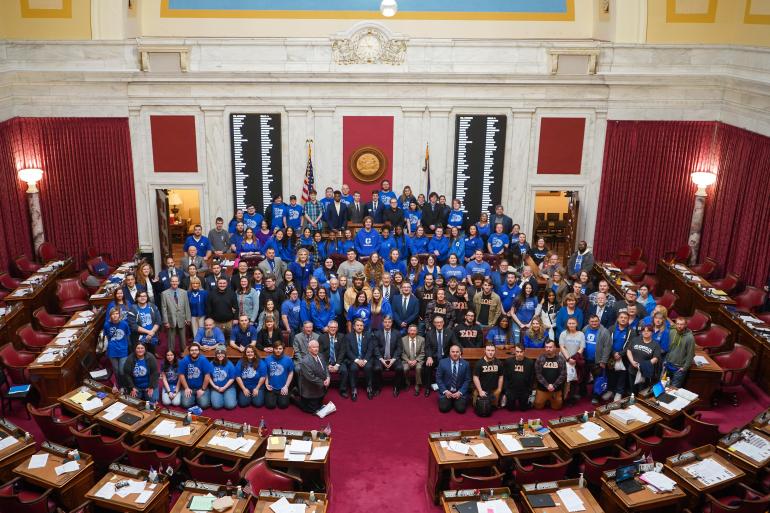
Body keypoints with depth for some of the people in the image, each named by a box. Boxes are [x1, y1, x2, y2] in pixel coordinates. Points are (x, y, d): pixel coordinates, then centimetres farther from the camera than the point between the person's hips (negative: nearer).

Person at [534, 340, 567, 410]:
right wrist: (547, 385, -16)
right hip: (542, 388, 0)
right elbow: (538, 374, -7)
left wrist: (554, 386, -15)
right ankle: (546, 401, 33)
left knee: (556, 407, 5)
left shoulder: (561, 359, -3)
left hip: (556, 389, 0)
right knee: (538, 406, 1)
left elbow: (563, 375, -7)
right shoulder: (540, 358, -4)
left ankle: (551, 401, 38)